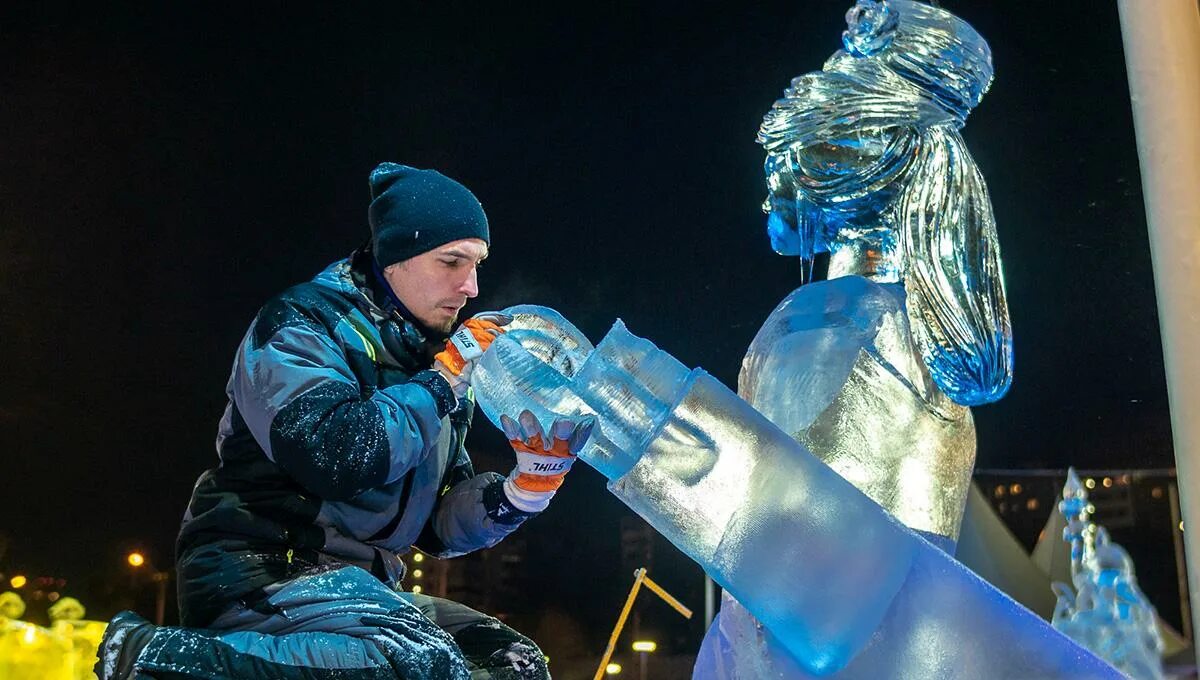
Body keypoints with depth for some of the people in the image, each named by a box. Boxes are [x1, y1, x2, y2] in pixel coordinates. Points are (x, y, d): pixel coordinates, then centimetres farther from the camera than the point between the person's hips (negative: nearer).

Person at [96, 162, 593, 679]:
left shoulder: (432, 363, 13)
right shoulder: (302, 323, -8)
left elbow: (438, 528, 11)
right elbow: (338, 456, -27)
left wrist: (530, 485, -6)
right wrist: (446, 380, -16)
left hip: (355, 584, 8)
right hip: (260, 569, -8)